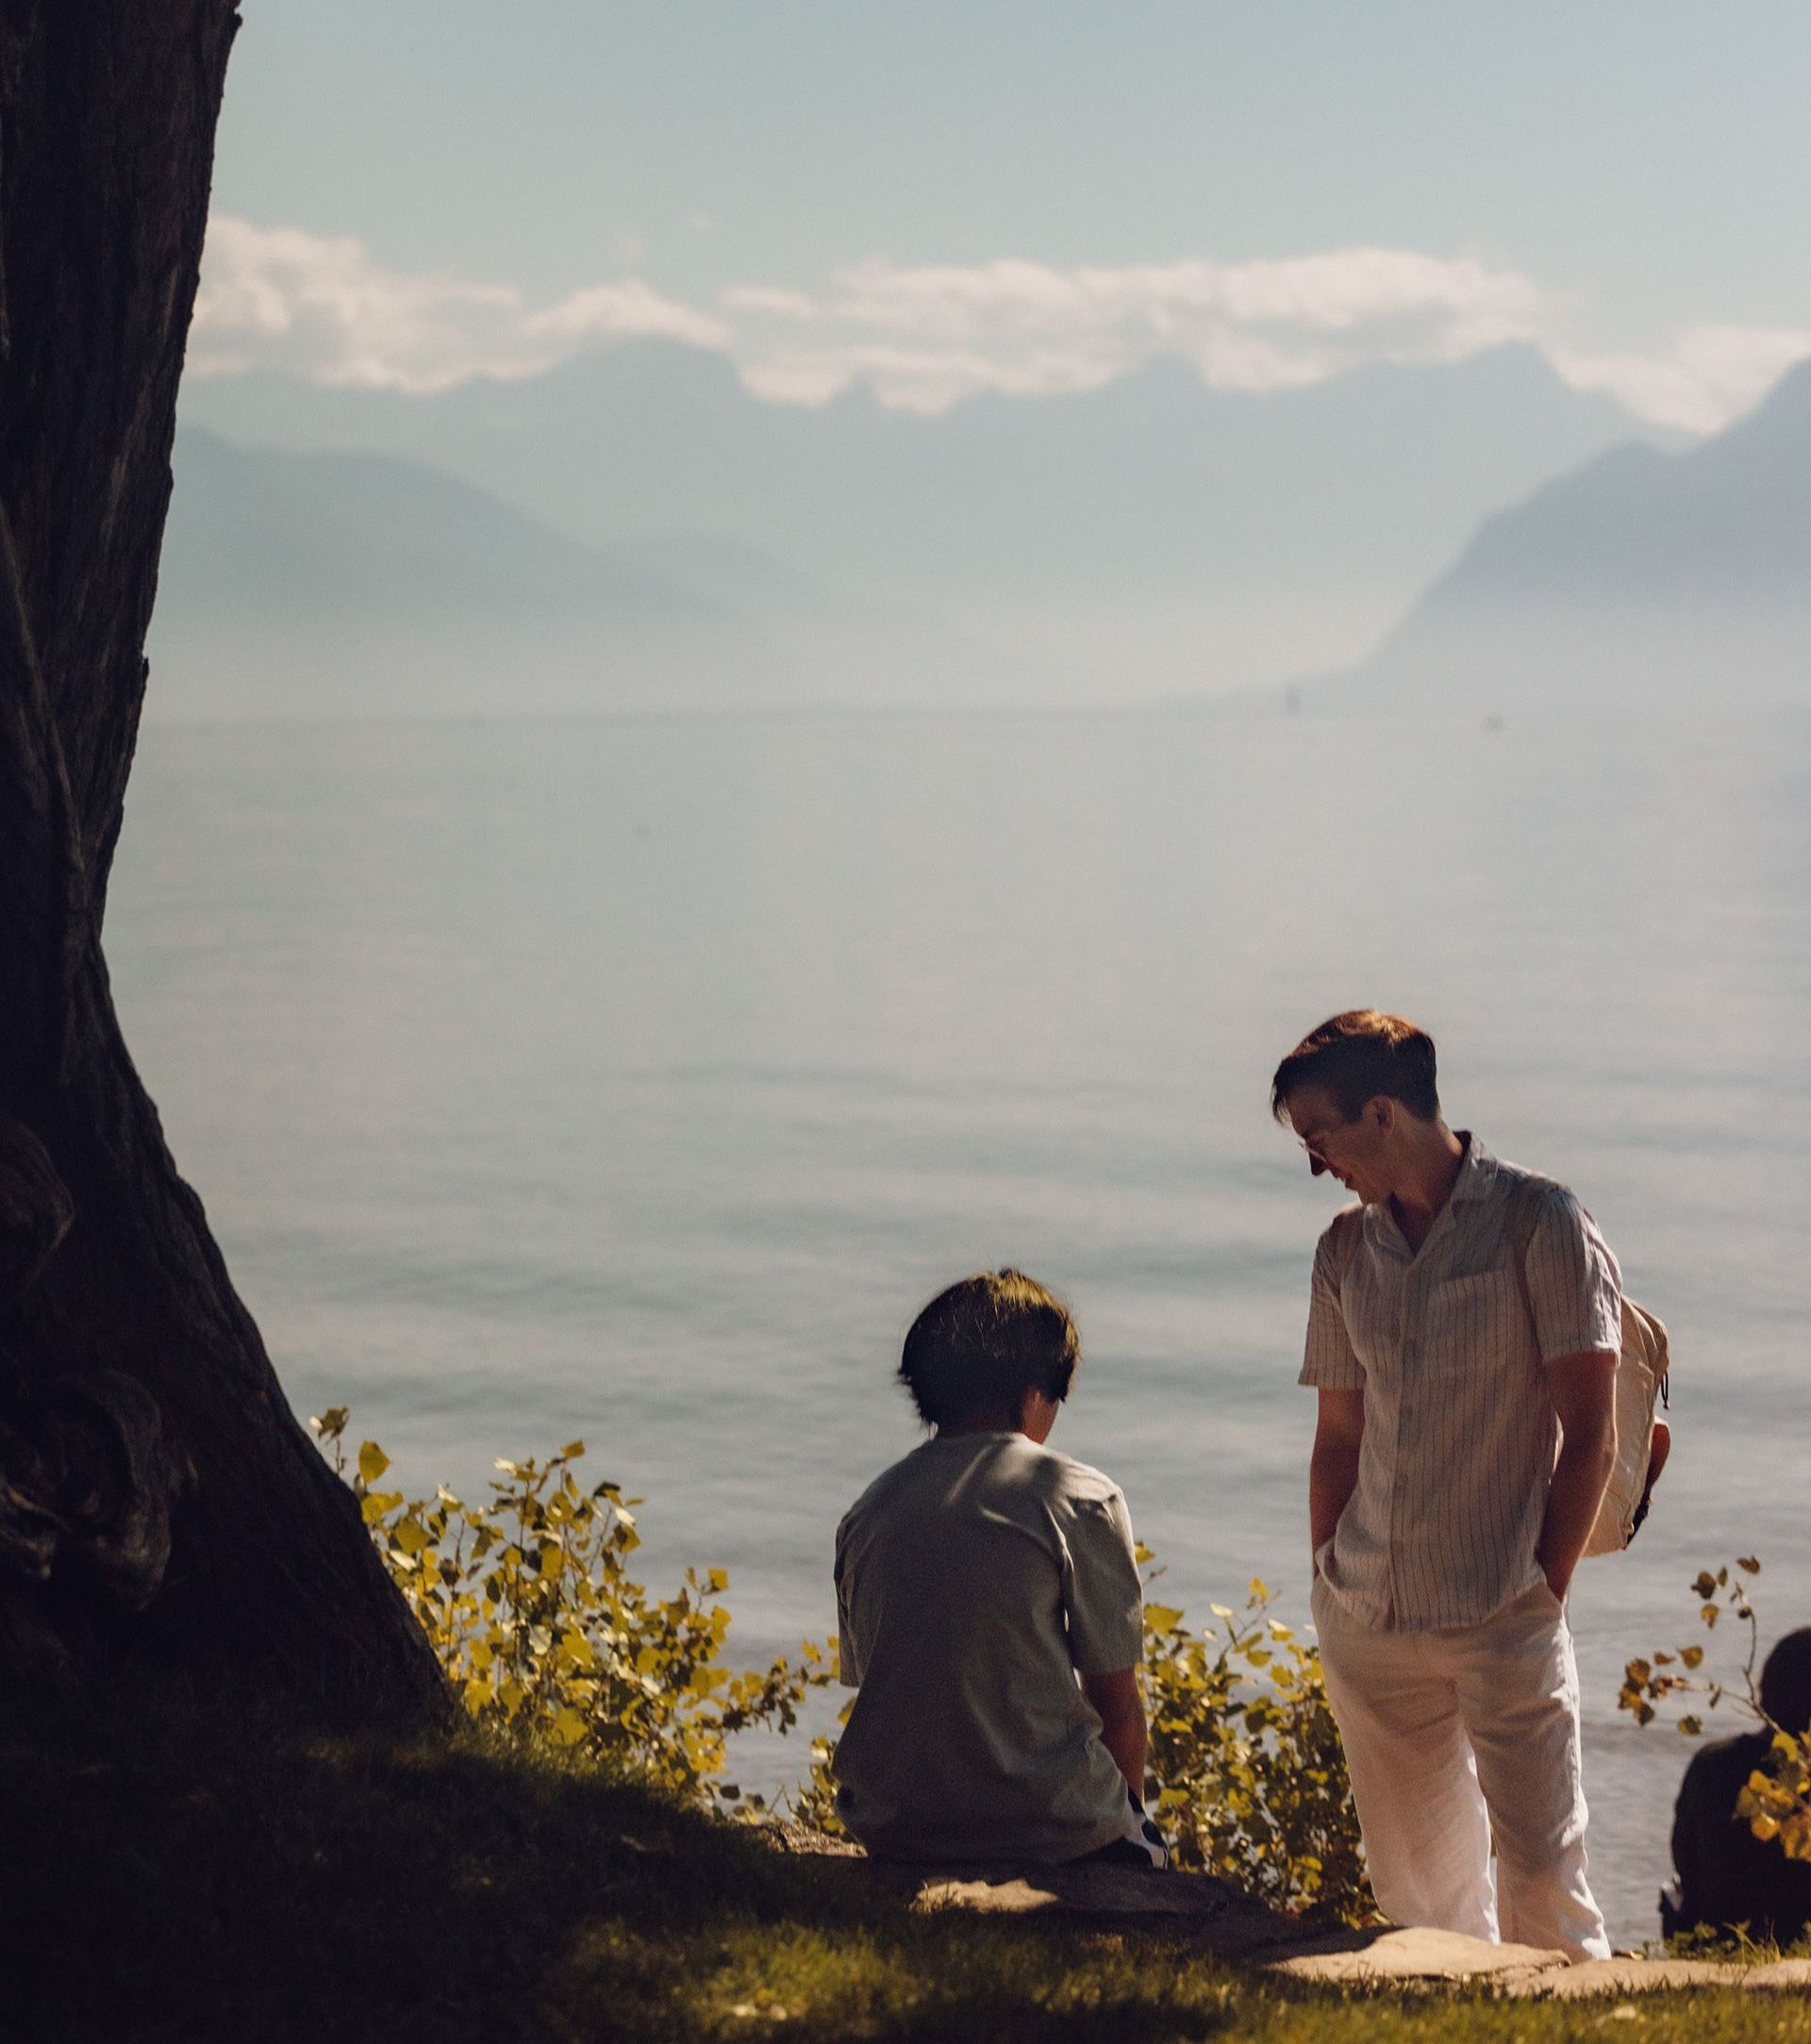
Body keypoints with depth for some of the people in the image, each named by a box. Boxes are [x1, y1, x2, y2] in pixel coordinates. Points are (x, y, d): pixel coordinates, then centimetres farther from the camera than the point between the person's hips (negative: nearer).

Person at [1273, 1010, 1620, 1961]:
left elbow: (1588, 1431, -6)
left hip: (1504, 1621, -5)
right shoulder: (1344, 1250, 11)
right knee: (1416, 1887, 9)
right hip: (1371, 1624, 5)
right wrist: (1327, 1591, 11)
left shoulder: (1540, 1224, -5)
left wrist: (1543, 1590, -9)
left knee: (1540, 1878, -8)